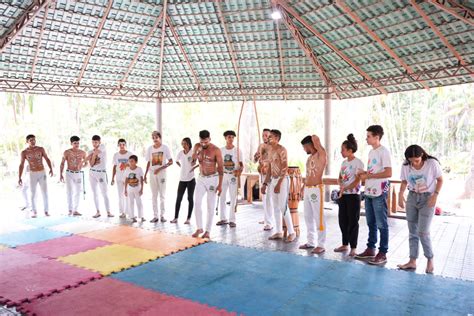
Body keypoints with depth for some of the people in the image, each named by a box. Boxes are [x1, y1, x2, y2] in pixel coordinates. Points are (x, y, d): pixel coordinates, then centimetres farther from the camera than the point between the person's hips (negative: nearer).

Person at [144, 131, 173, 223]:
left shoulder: (165, 147, -4)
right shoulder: (150, 148, 7)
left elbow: (170, 162, -7)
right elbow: (149, 162, 12)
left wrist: (160, 168, -17)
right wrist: (145, 175, 8)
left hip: (162, 173, -3)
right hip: (152, 174, 3)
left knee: (162, 195, 0)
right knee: (154, 195, 5)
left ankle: (162, 215, 7)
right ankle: (155, 216, 10)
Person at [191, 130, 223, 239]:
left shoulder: (216, 150, -12)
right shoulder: (197, 147, 1)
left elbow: (220, 167, -10)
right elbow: (192, 162, 2)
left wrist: (220, 184, -14)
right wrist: (197, 153, -19)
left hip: (212, 178, -4)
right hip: (201, 178, 4)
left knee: (210, 206, 1)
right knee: (197, 203, -8)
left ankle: (208, 231, 9)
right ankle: (199, 228, 3)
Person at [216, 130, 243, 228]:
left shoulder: (237, 150, -1)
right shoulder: (221, 150, 7)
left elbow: (241, 164, -3)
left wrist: (239, 170, -21)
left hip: (233, 176, -3)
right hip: (223, 175, 3)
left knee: (233, 198, -3)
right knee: (222, 197, 7)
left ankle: (232, 220, 3)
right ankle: (223, 218, 17)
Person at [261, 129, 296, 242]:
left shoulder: (282, 150, -12)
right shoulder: (270, 151, 14)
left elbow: (285, 168, -18)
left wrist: (279, 183, -23)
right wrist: (265, 184, 15)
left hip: (282, 180, -8)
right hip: (273, 180, 8)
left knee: (283, 207, -9)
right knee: (276, 207, 10)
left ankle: (291, 232, 1)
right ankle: (279, 232, 17)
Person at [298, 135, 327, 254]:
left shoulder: (321, 154, -9)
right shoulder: (310, 157, 17)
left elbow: (316, 139, -19)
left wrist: (315, 139, 3)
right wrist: (303, 187, 20)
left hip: (316, 189, -9)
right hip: (307, 189, 9)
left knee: (319, 218, -4)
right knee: (308, 217, 13)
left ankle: (321, 245, 3)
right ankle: (311, 242, 23)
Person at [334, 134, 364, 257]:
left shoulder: (358, 162, -10)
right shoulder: (344, 162, 12)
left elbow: (357, 181, -16)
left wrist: (345, 188, -19)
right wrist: (341, 186, -7)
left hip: (353, 195, -7)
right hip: (342, 195, 7)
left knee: (353, 221, -1)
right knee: (343, 220, 11)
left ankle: (353, 247, 7)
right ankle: (345, 244, 23)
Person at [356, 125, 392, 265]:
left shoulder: (384, 151, -12)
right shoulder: (371, 152, 15)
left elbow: (388, 173, -19)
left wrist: (368, 176, -16)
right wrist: (364, 173, 3)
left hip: (379, 193, -9)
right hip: (369, 192, 9)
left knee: (382, 224, 0)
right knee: (371, 223, 14)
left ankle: (382, 253, 8)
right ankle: (370, 249, 24)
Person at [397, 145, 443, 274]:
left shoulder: (432, 163, -15)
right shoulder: (405, 166, -6)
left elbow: (440, 180, -4)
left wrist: (435, 195, -15)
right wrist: (401, 194, -9)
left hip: (427, 199, -4)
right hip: (412, 198, 4)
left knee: (422, 232, -8)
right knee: (412, 231, 7)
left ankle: (430, 260, 13)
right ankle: (412, 261, 15)